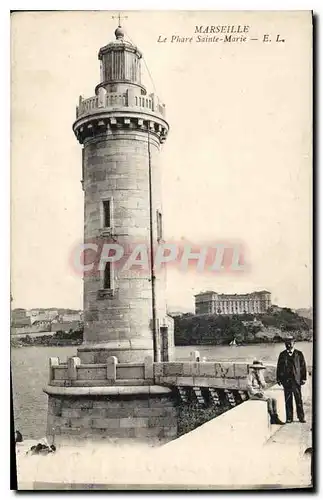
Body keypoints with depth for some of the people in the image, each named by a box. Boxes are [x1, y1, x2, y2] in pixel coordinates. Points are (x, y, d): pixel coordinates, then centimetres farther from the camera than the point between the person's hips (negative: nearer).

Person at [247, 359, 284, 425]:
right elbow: (249, 386, -16)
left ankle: (276, 418, -12)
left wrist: (260, 378, -8)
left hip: (260, 393, 8)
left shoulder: (260, 375, 13)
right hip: (253, 394, -8)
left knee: (274, 400, -9)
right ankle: (272, 418, -20)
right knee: (269, 400, -25)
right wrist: (256, 393, -21)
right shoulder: (251, 375, -8)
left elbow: (264, 386, 7)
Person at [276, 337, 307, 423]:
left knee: (298, 399, 1)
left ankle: (301, 417, 11)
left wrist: (303, 378, -2)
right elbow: (279, 367, 11)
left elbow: (303, 366, 4)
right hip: (286, 380, 1)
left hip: (296, 380, -1)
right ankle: (289, 418, 9)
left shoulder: (299, 354, 5)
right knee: (288, 400, 3)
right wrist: (278, 379, 6)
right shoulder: (282, 354, 10)